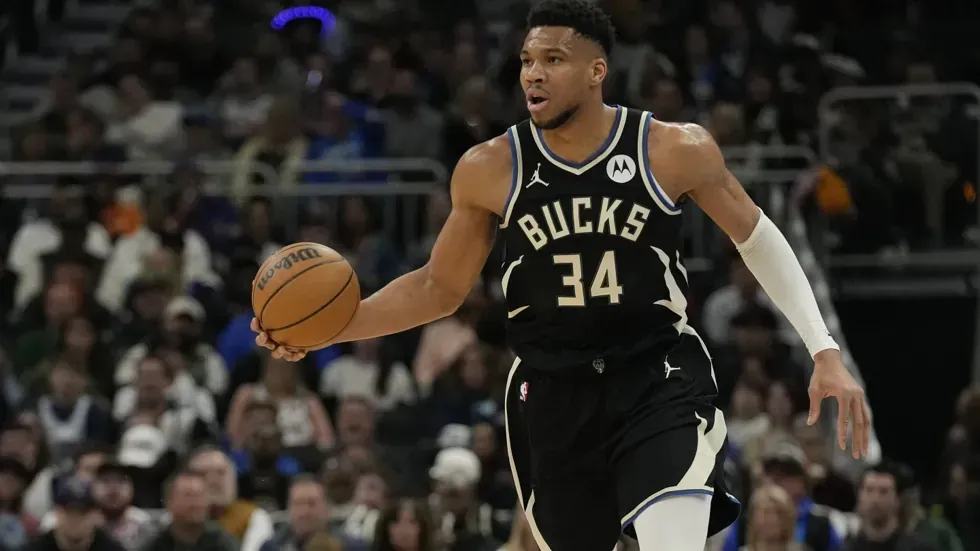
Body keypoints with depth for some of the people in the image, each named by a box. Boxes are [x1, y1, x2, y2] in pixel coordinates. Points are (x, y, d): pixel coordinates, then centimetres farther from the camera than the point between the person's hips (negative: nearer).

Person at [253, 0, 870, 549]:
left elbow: (759, 240, 4)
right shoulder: (489, 171, -3)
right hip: (552, 392, 3)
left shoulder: (675, 150, -9)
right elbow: (440, 287, 8)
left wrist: (825, 351, -2)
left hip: (659, 378, -3)